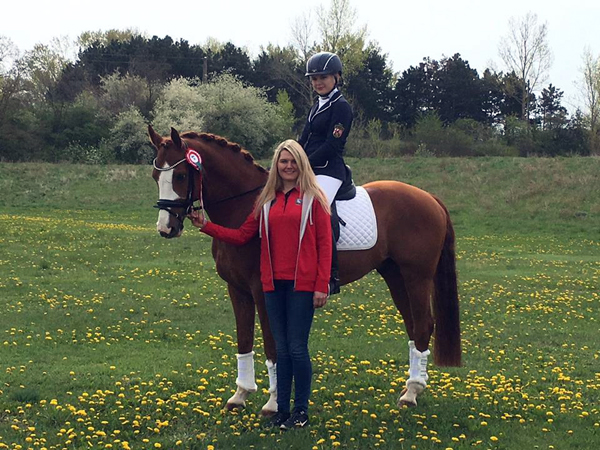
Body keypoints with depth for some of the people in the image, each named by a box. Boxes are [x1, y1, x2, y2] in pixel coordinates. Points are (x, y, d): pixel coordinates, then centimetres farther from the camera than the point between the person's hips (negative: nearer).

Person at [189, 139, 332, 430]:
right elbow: (243, 236, 10)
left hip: (302, 284, -5)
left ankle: (301, 411, 9)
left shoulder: (313, 198, -2)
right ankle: (282, 409, 17)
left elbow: (324, 244, -5)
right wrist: (206, 227, 1)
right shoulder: (266, 201, 11)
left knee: (297, 348, -3)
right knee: (281, 349, 10)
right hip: (273, 284, 5)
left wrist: (322, 286, -11)